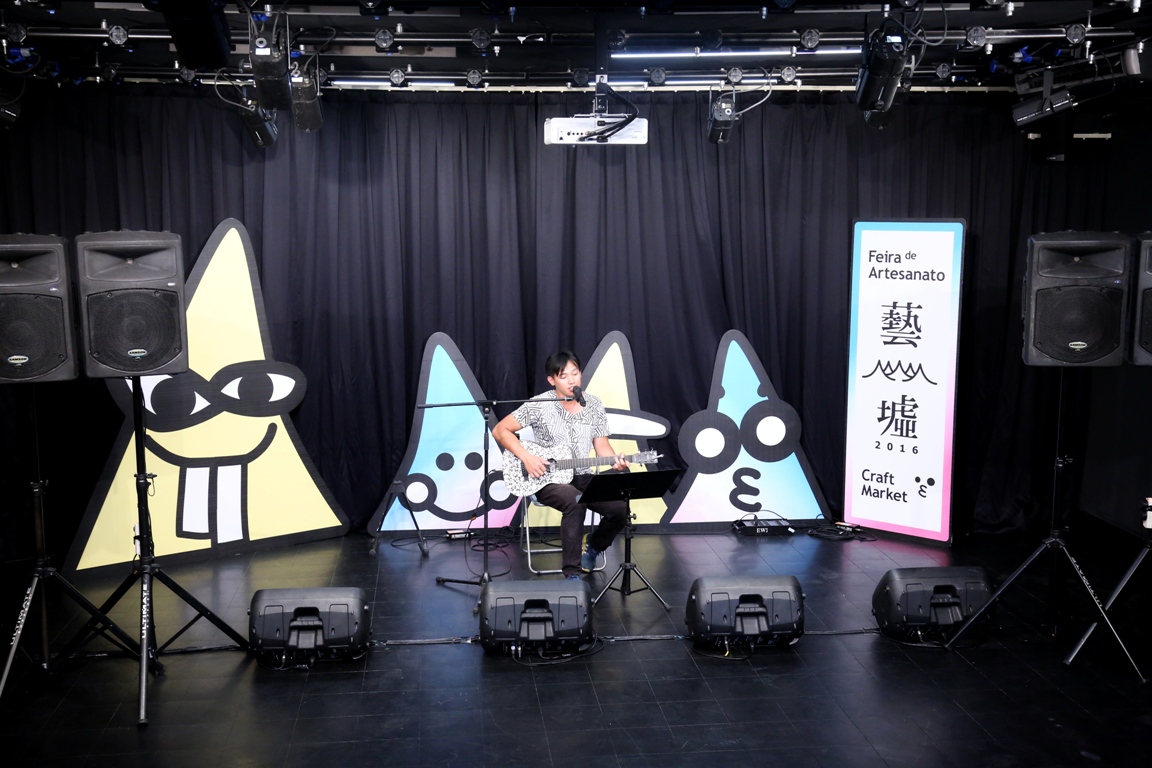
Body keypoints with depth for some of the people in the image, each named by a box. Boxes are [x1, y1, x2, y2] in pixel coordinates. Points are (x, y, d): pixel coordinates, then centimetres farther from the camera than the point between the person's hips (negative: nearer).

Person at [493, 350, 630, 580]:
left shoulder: (594, 405, 3)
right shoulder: (539, 405, -10)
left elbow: (601, 445, 6)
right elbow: (500, 430, -7)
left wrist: (614, 460, -16)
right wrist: (526, 457, -18)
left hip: (582, 476, 4)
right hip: (548, 479, -4)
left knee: (620, 508, -20)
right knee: (575, 501, -37)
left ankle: (592, 546, 12)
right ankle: (572, 573, -26)